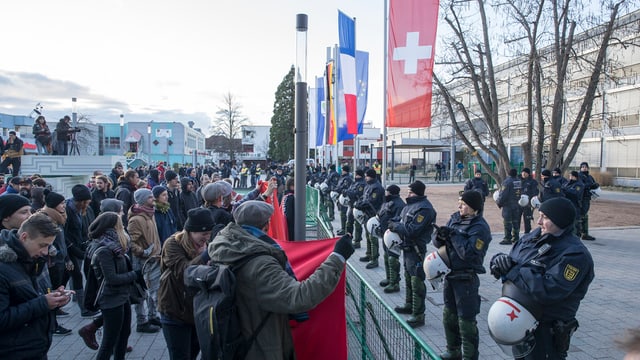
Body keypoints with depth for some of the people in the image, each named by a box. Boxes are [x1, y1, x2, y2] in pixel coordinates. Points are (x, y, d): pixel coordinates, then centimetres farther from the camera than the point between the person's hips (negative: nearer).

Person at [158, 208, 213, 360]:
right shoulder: (173, 244, -17)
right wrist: (209, 253, -41)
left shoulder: (204, 245, 0)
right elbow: (184, 271, -33)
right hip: (175, 312, -5)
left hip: (197, 311, 5)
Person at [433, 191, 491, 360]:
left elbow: (468, 253, -27)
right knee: (449, 315, 20)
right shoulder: (455, 218, 5)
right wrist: (440, 237, -15)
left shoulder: (479, 227, -16)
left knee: (466, 320, 1)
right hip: (450, 274, 8)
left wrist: (454, 235, -22)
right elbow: (438, 243, 6)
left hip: (466, 279, -8)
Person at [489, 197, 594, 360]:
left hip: (546, 332, -7)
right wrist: (500, 260, -18)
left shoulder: (574, 254, -22)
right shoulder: (535, 236, 1)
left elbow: (548, 290, -32)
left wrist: (512, 270, -26)